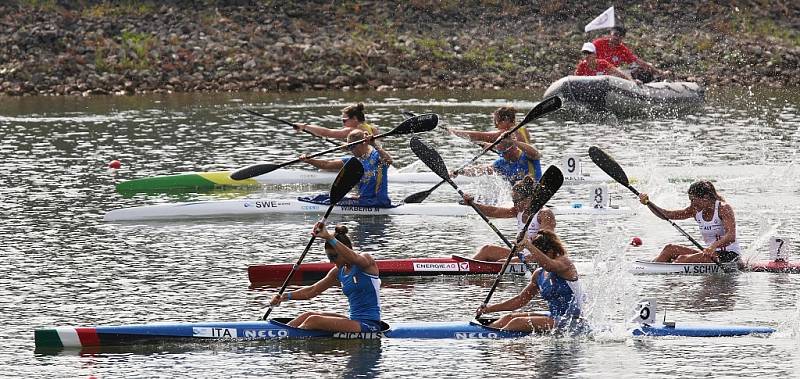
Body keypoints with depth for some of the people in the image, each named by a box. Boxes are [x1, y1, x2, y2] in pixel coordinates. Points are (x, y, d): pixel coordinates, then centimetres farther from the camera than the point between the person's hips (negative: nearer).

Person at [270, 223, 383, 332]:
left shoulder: (365, 259, -9)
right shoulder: (339, 272, 12)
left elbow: (354, 258, -34)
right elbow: (312, 290, 15)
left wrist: (329, 237, -42)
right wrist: (286, 297, 2)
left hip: (369, 325, -8)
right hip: (355, 321, 8)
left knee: (314, 320, -19)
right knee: (308, 316, 2)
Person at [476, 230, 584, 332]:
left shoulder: (564, 262, -10)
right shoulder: (539, 275, 13)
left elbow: (549, 265, -35)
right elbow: (521, 300, 18)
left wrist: (528, 245, -33)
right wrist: (490, 309, 12)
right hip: (554, 319, 9)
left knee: (519, 322, -20)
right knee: (509, 318, 0)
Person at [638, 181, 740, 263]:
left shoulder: (723, 208, -15)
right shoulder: (696, 210, 5)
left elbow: (731, 236, -28)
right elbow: (668, 215, 3)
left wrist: (714, 246, -45)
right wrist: (648, 203, -11)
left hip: (729, 255, -8)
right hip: (711, 253, 8)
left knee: (683, 259, -23)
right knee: (670, 249, -4)